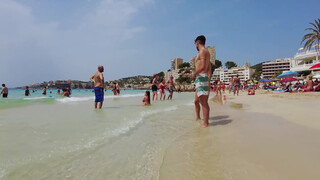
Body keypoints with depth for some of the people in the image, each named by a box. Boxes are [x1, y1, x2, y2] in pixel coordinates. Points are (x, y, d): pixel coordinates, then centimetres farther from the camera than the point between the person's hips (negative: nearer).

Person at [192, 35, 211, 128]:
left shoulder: (202, 51, -7)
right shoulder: (207, 52, 23)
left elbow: (202, 66, -20)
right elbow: (209, 69, 21)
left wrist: (194, 74, -6)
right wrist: (208, 81, 21)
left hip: (201, 78, -10)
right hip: (201, 79, 10)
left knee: (203, 102, -8)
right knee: (196, 101, 17)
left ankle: (205, 123, -5)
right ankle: (198, 118, 28)